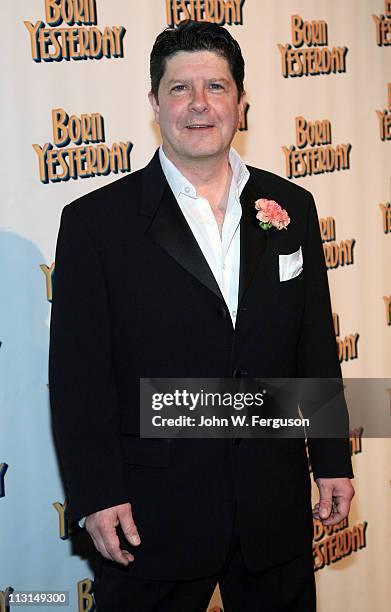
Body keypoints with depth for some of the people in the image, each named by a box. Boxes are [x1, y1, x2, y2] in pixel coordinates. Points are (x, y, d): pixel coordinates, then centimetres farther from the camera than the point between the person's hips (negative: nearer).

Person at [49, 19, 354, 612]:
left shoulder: (292, 207, 6)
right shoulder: (97, 220, -5)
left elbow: (317, 347, 9)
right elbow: (78, 373, -7)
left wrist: (333, 461, 8)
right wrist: (97, 495, -11)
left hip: (275, 505, 3)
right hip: (151, 511, -3)